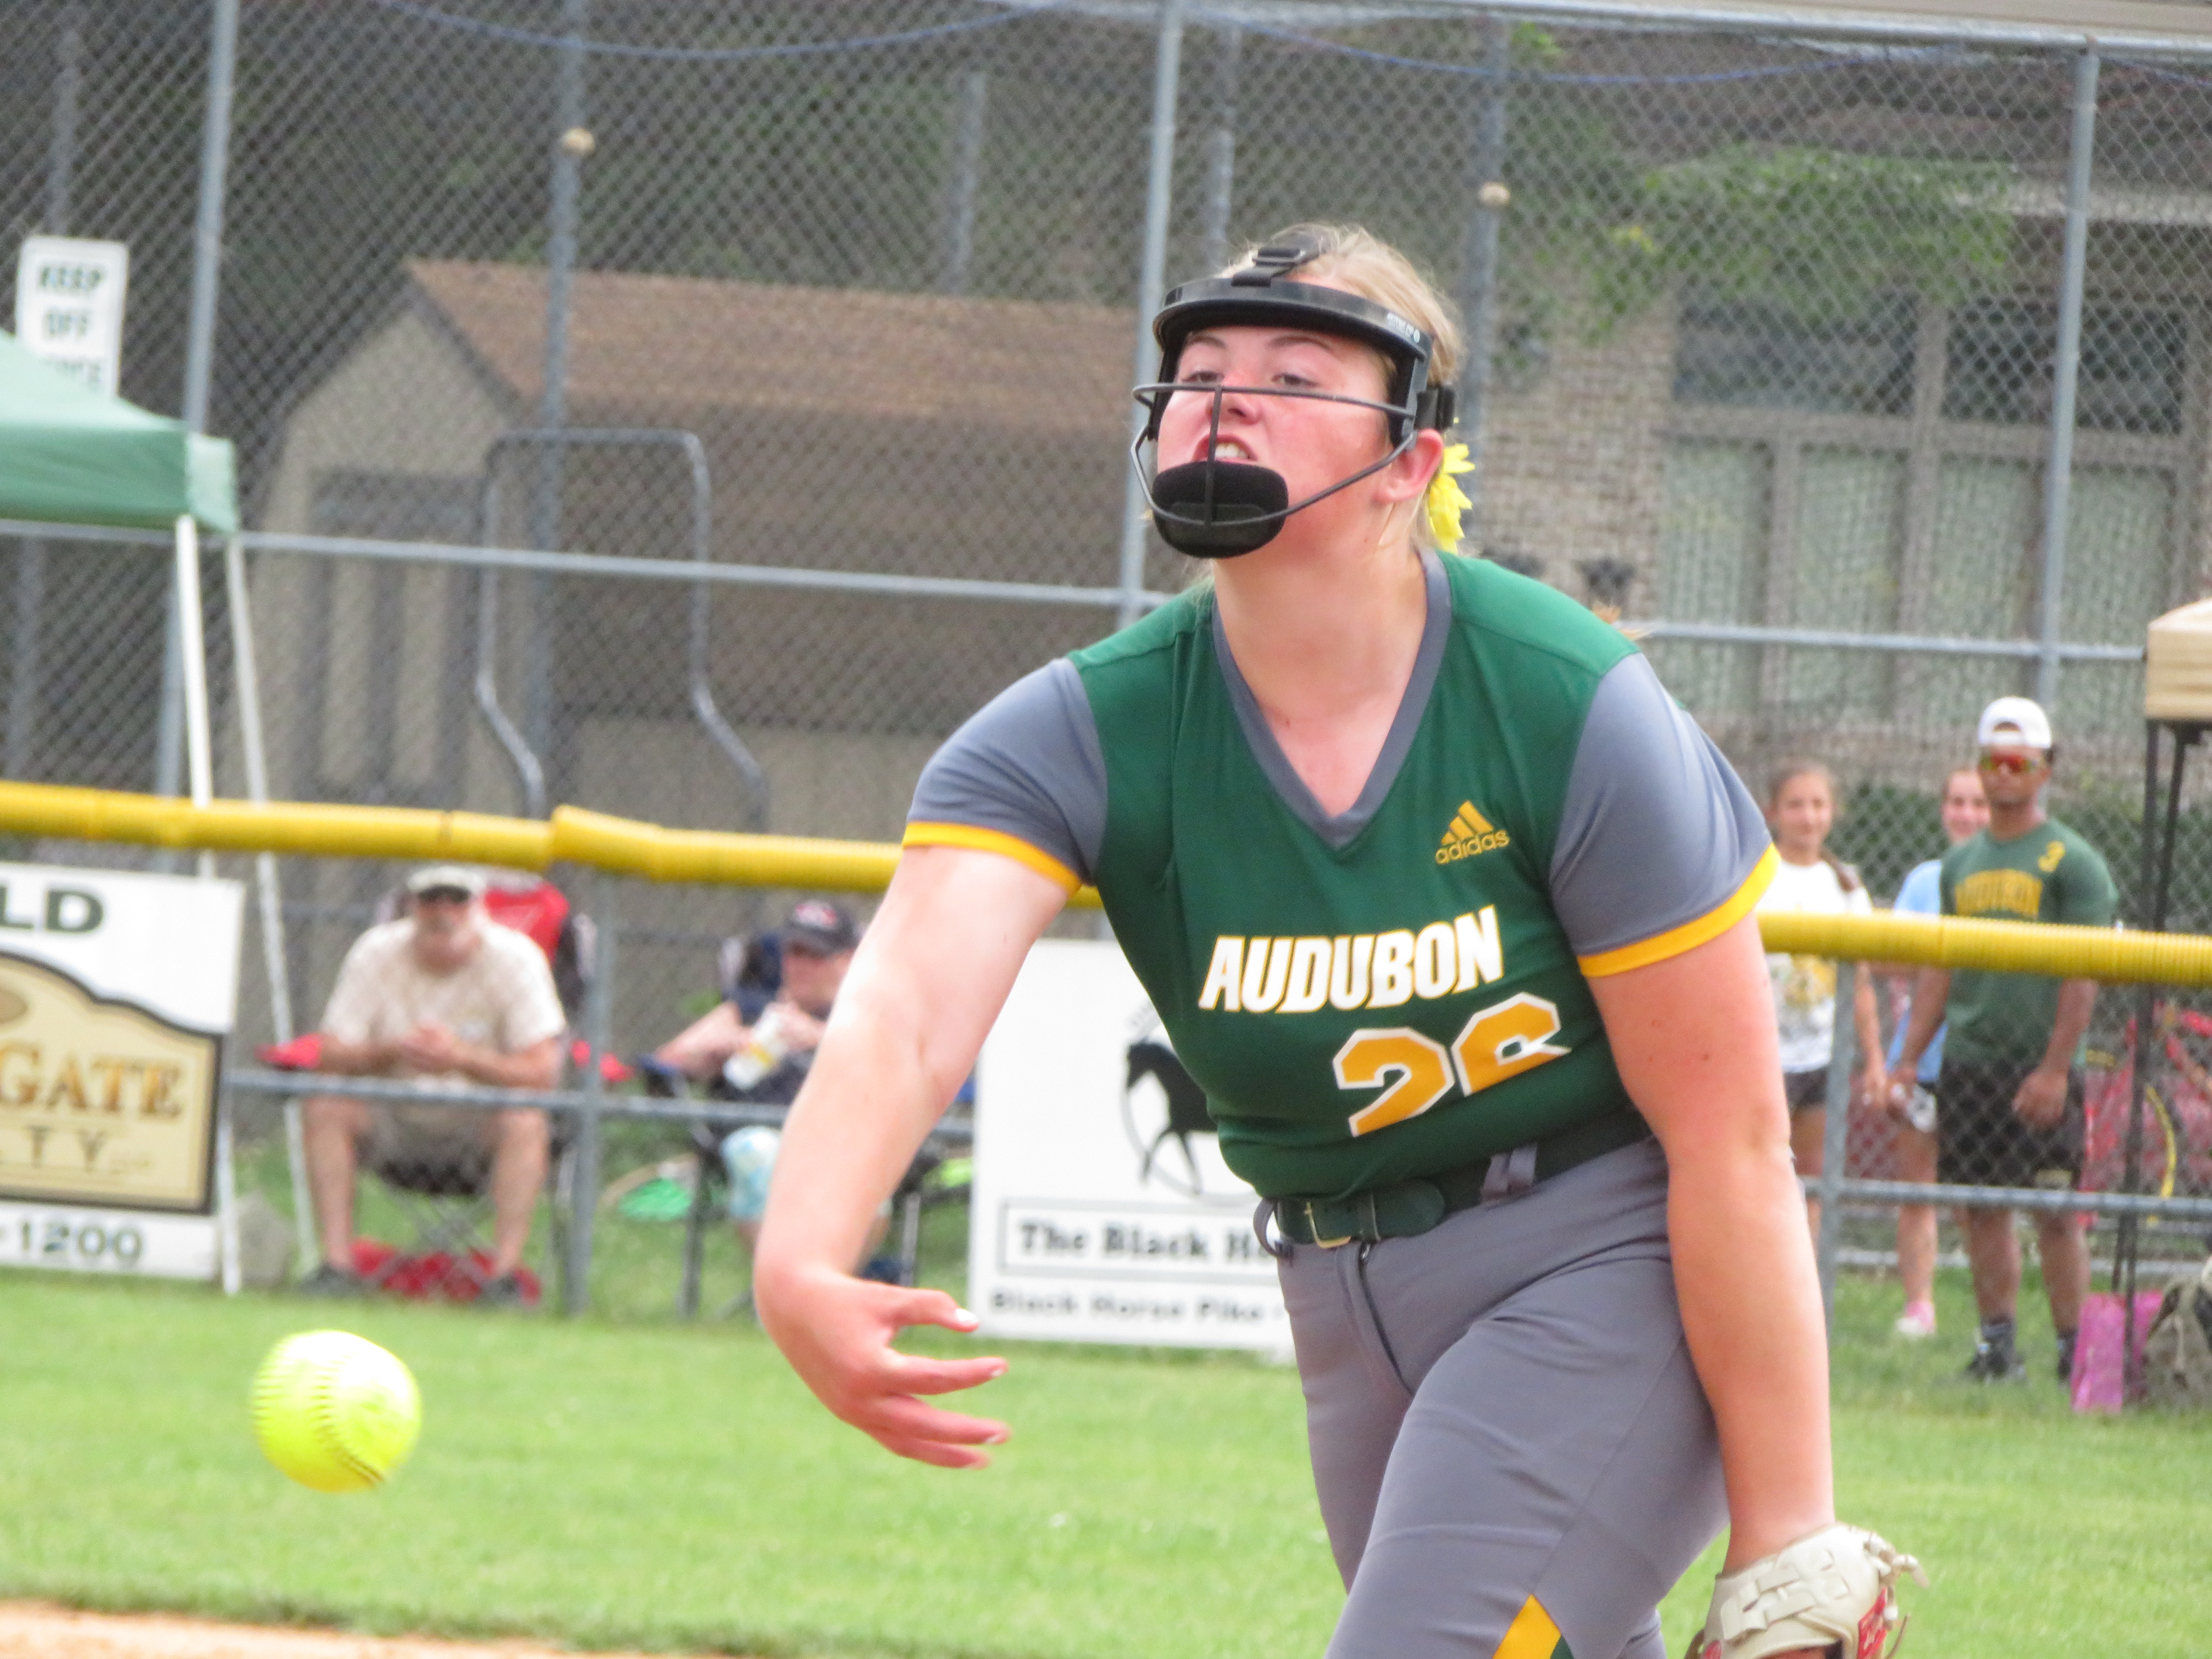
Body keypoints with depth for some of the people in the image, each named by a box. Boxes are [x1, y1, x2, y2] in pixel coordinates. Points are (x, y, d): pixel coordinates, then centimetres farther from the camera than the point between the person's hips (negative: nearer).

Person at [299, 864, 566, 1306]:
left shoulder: (516, 958, -12)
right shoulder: (376, 952, -6)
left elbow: (542, 1072, -20)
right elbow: (332, 1057, -11)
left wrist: (463, 1058, -35)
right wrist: (391, 1051, -31)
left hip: (479, 1123, -2)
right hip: (397, 1120, 2)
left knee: (525, 1123, -33)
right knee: (325, 1109, -24)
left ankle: (505, 1275, -34)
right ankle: (338, 1266, -25)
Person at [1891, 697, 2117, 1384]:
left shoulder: (2071, 860, -3)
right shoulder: (1962, 861, 15)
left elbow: (2084, 974, -8)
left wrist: (2054, 1068, -16)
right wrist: (1908, 1059, 13)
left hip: (2041, 1066, -6)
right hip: (1968, 1062, 6)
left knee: (2056, 1212, -6)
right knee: (1982, 1208, 6)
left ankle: (2074, 1346, -1)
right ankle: (1998, 1342, 12)